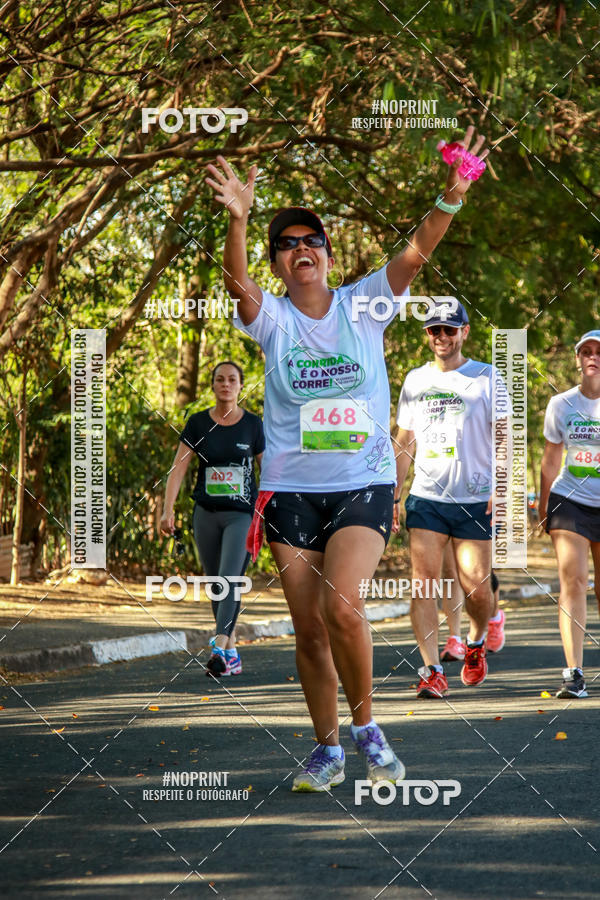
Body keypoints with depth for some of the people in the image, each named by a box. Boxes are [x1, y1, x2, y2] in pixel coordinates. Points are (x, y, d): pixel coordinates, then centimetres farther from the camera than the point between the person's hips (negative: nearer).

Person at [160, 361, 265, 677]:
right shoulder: (198, 423, 3)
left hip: (242, 513, -3)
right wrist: (168, 509, -11)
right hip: (206, 513, 3)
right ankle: (232, 652, 19)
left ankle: (219, 649, -28)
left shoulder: (252, 424, 1)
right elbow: (178, 467, -2)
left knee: (230, 579, -19)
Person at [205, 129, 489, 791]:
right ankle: (327, 749, 19)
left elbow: (416, 252, -12)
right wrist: (238, 220, -40)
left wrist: (450, 200, -30)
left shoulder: (362, 305, 2)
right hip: (291, 488, 1)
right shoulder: (272, 319, 1)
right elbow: (237, 283, -21)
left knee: (342, 605, -21)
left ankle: (365, 727, 0)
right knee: (308, 628, 3)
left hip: (364, 482, -1)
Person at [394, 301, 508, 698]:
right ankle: (433, 671, -10)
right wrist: (392, 496, 12)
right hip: (426, 499, 3)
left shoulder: (487, 377, 2)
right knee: (424, 581, -10)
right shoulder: (415, 379, 12)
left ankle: (477, 642, 28)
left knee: (476, 587, -3)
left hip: (475, 501, -2)